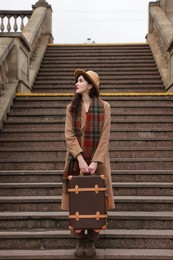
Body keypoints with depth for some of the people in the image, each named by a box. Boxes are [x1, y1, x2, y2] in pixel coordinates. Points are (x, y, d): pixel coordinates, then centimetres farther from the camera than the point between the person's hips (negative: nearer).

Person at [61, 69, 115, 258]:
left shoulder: (104, 107, 0)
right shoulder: (71, 107, 6)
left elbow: (104, 137, -6)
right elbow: (69, 135, -3)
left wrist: (95, 161, -16)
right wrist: (80, 159, -16)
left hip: (96, 160, -1)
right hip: (76, 159, 2)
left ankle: (91, 241, 15)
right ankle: (79, 240, 15)